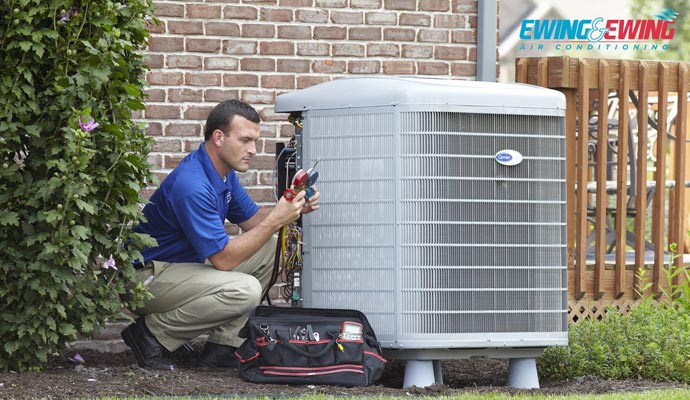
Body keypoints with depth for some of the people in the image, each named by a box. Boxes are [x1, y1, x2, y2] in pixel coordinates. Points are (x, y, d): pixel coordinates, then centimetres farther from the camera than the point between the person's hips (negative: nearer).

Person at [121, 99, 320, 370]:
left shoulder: (223, 172, 6)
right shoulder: (192, 185, -26)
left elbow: (250, 219, 17)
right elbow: (223, 259, -26)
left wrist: (294, 208, -3)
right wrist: (275, 220, -23)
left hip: (183, 265, 11)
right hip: (148, 276, -11)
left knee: (268, 250, 7)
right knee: (244, 290, -28)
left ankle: (221, 347, 3)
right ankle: (152, 333, -12)